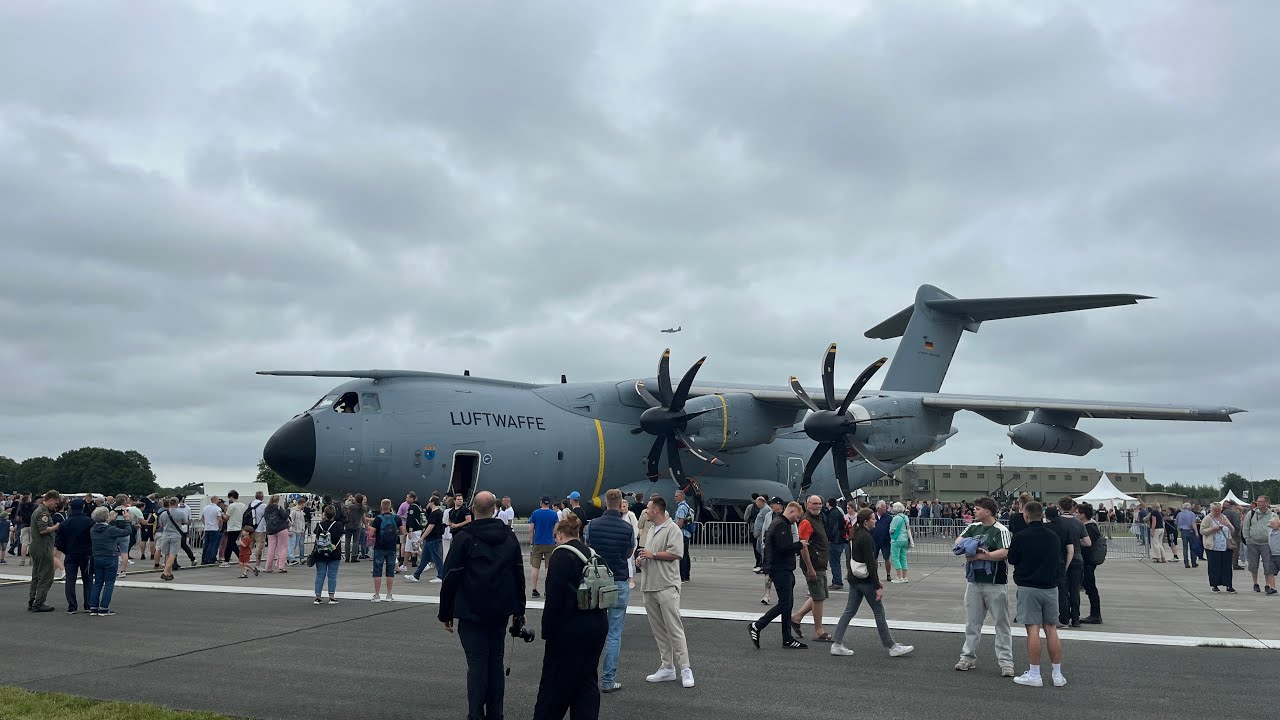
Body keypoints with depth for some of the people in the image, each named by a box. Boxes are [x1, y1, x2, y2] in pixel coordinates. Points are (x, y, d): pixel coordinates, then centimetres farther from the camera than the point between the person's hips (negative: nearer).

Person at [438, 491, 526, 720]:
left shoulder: (464, 537, -8)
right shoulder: (509, 537, 6)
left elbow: (451, 577, -7)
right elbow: (519, 576, 12)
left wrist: (445, 613, 1)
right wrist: (518, 611, 19)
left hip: (471, 612, -4)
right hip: (501, 611, 4)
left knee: (477, 663, -1)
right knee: (495, 661, 12)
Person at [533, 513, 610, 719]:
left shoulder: (561, 555, -12)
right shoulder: (593, 554, 10)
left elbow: (554, 597, -16)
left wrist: (547, 631, -11)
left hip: (570, 627, -7)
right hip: (598, 623, 7)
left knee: (555, 678, 6)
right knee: (587, 678, 13)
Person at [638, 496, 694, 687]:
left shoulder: (672, 529, -8)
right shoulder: (651, 530, 19)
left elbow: (675, 553, -19)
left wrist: (652, 555, -12)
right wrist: (641, 560, 6)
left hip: (667, 586, -9)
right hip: (649, 586, 9)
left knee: (674, 629, -9)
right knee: (658, 630, 10)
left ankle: (684, 668, -5)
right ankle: (667, 668, 16)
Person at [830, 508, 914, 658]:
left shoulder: (856, 535, 10)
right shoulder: (866, 537, -18)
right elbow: (870, 563, -21)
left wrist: (877, 581, 21)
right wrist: (877, 587, -20)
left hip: (854, 579, 9)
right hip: (865, 580, -9)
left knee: (849, 611, 10)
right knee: (879, 612, 2)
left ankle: (836, 644, 8)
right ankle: (892, 647, 12)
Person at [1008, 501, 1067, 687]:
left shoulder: (1021, 537, -11)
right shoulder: (1054, 536, 5)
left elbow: (1012, 560, 2)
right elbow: (1059, 561, 16)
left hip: (1028, 587, -4)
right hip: (1051, 587, 5)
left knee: (1033, 629, -3)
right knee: (1051, 629, 9)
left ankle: (1034, 675, 0)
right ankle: (1058, 674, 13)